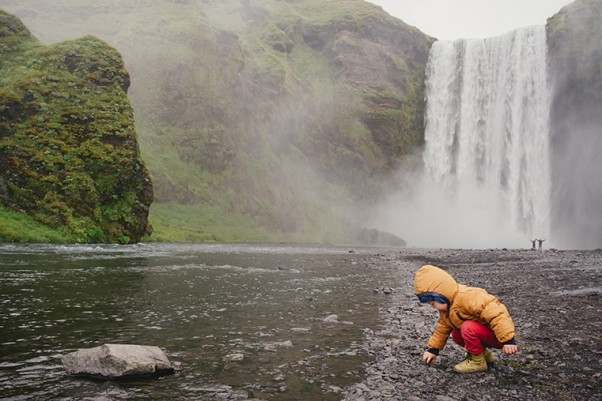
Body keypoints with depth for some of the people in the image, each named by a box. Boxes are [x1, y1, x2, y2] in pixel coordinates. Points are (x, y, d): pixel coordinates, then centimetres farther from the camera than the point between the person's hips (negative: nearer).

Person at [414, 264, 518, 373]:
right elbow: (442, 329, 15)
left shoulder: (468, 298, -29)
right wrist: (432, 349, 13)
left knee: (468, 327, -29)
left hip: (498, 335, -10)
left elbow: (495, 314, -33)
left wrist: (508, 340, -34)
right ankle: (483, 353, 18)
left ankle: (477, 361, -9)